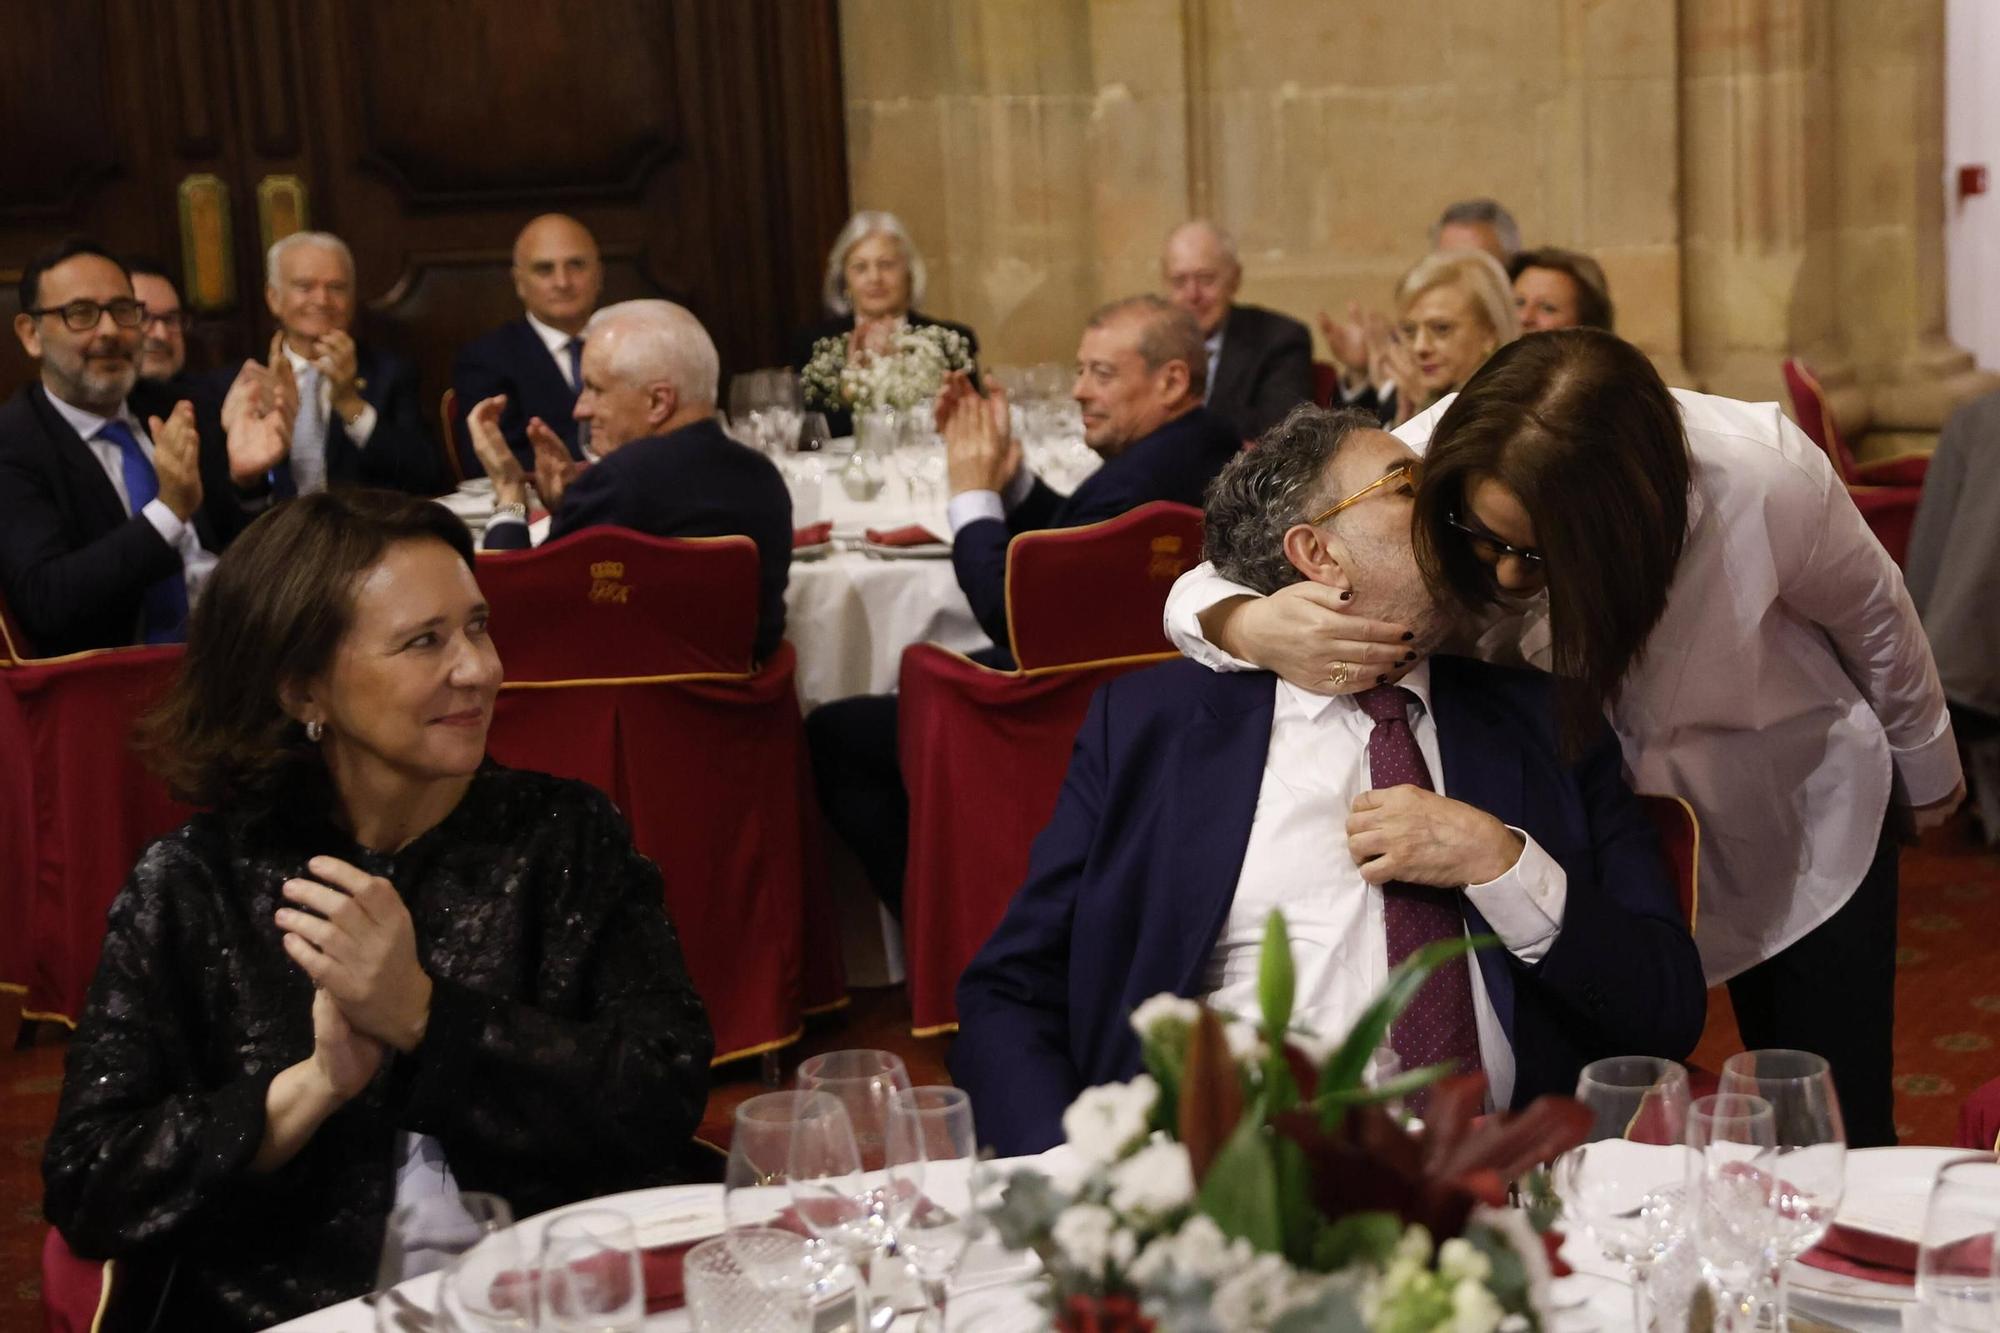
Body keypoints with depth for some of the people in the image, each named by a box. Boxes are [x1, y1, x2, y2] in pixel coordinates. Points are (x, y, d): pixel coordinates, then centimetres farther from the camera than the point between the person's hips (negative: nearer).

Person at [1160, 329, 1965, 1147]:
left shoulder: (1769, 478, -31)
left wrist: (1925, 767, 11)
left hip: (1800, 822, -1)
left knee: (1833, 1144, 4)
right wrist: (1255, 628, -48)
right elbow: (1203, 591, -23)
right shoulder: (1437, 464, -29)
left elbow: (1873, 617, -8)